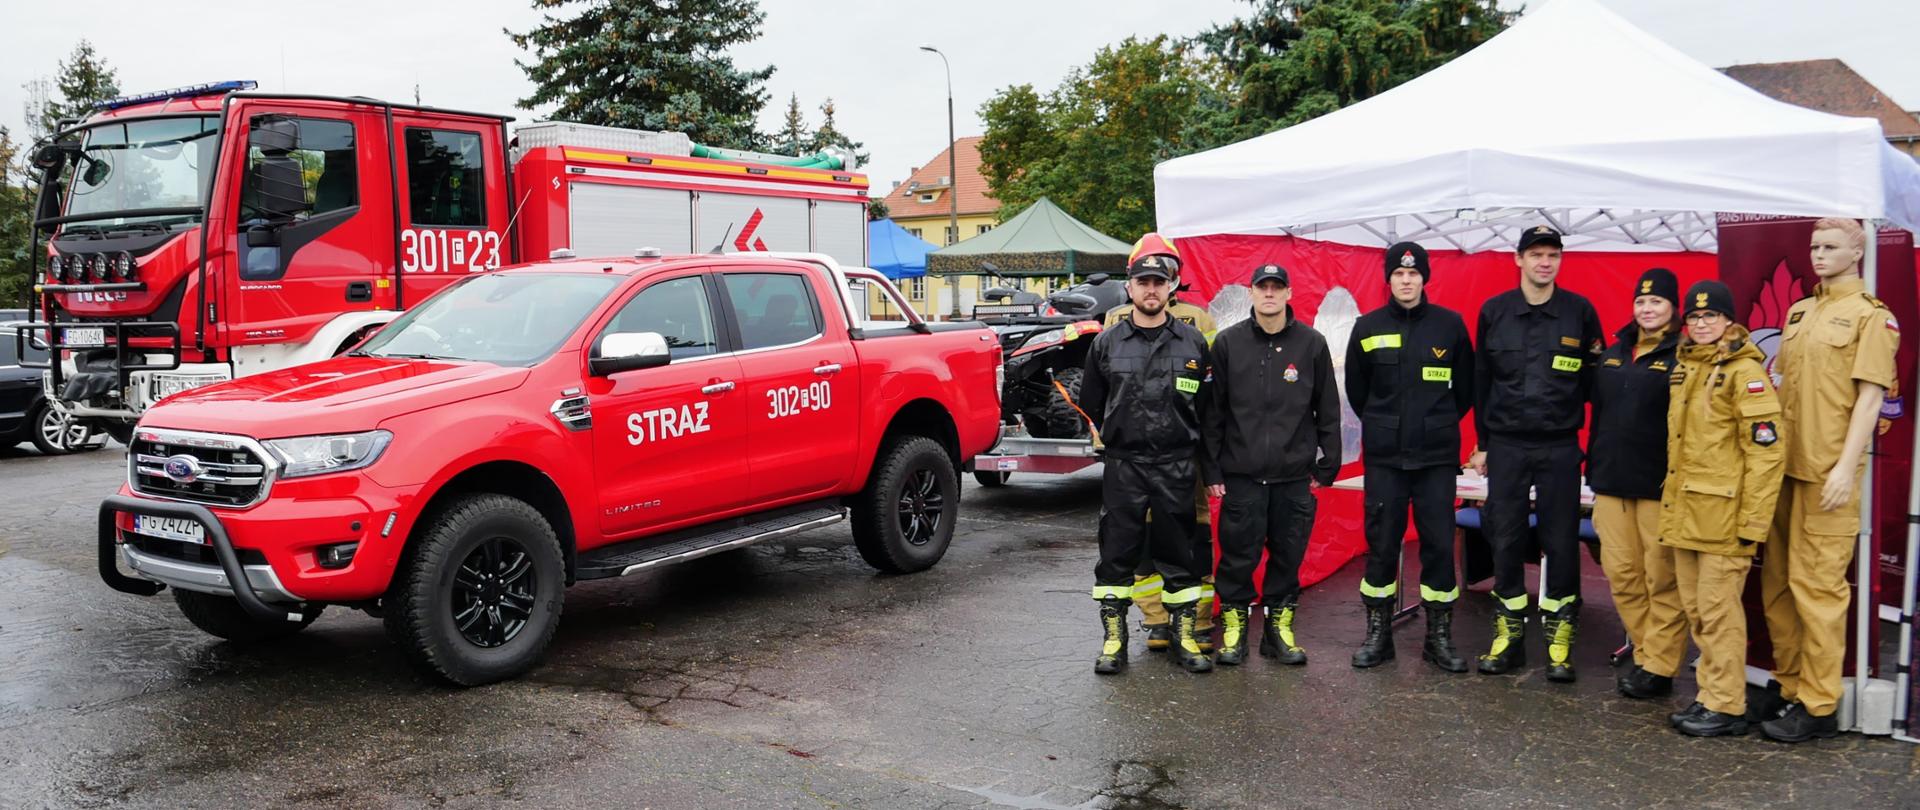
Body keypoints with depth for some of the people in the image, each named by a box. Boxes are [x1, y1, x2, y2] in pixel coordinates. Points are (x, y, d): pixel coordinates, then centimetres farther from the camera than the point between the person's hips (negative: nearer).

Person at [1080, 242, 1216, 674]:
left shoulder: (1194, 343, 5)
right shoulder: (1107, 343, 5)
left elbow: (1209, 405, 12)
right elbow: (1091, 403, 15)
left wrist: (1186, 440, 10)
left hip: (1177, 467, 0)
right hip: (1123, 465, 0)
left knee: (1179, 553, 6)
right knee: (1117, 553, 1)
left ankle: (1183, 637, 17)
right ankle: (1114, 639, 11)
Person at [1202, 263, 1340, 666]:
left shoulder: (1311, 344, 3)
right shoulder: (1227, 342, 2)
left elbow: (1328, 411, 8)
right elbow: (1213, 411, 4)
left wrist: (1328, 466, 6)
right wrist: (1212, 469, 1)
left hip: (1294, 475, 1)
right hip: (1240, 474, -1)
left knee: (1288, 554, 7)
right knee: (1238, 555, 2)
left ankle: (1279, 625, 21)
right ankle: (1234, 624, 17)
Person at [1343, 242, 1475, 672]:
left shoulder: (1450, 325, 1)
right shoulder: (1368, 327, 2)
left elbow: (1465, 387, 11)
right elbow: (1356, 390, 13)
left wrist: (1439, 426, 13)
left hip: (1437, 458, 0)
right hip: (1384, 458, 0)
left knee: (1439, 543, 2)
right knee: (1381, 543, 4)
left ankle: (1439, 636, 14)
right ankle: (1378, 633, 15)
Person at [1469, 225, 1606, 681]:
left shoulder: (1579, 311, 1)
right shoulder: (1494, 312, 4)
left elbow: (1596, 378, 7)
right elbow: (1480, 380, 9)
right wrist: (1482, 442, 9)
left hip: (1559, 447, -1)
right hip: (1506, 446, 1)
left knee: (1561, 543, 1)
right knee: (1505, 540, 4)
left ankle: (1559, 639, 11)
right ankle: (1509, 635, 14)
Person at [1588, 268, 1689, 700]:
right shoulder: (1613, 354, 15)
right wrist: (1594, 472, 18)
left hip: (1660, 486, -6)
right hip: (1612, 485, 6)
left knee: (1662, 579, 0)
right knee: (1621, 574, 8)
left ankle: (1659, 667, 7)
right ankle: (1645, 655, 20)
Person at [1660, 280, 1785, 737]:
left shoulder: (1745, 372, -10)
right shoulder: (1685, 369, 14)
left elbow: (1766, 452, -14)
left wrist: (1753, 522, -16)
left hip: (1722, 514, -8)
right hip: (1685, 512, 8)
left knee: (1718, 610, -3)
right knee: (1696, 609, 13)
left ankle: (1726, 708, 6)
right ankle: (1710, 696, 23)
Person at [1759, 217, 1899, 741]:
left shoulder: (1871, 316, -3)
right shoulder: (1799, 312, 17)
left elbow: (1870, 397, -9)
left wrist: (1846, 468, -16)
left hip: (1828, 474, -7)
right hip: (1783, 465, 7)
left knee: (1817, 585, -6)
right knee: (1777, 581, 11)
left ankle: (1817, 706, 1)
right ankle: (1789, 686, 21)